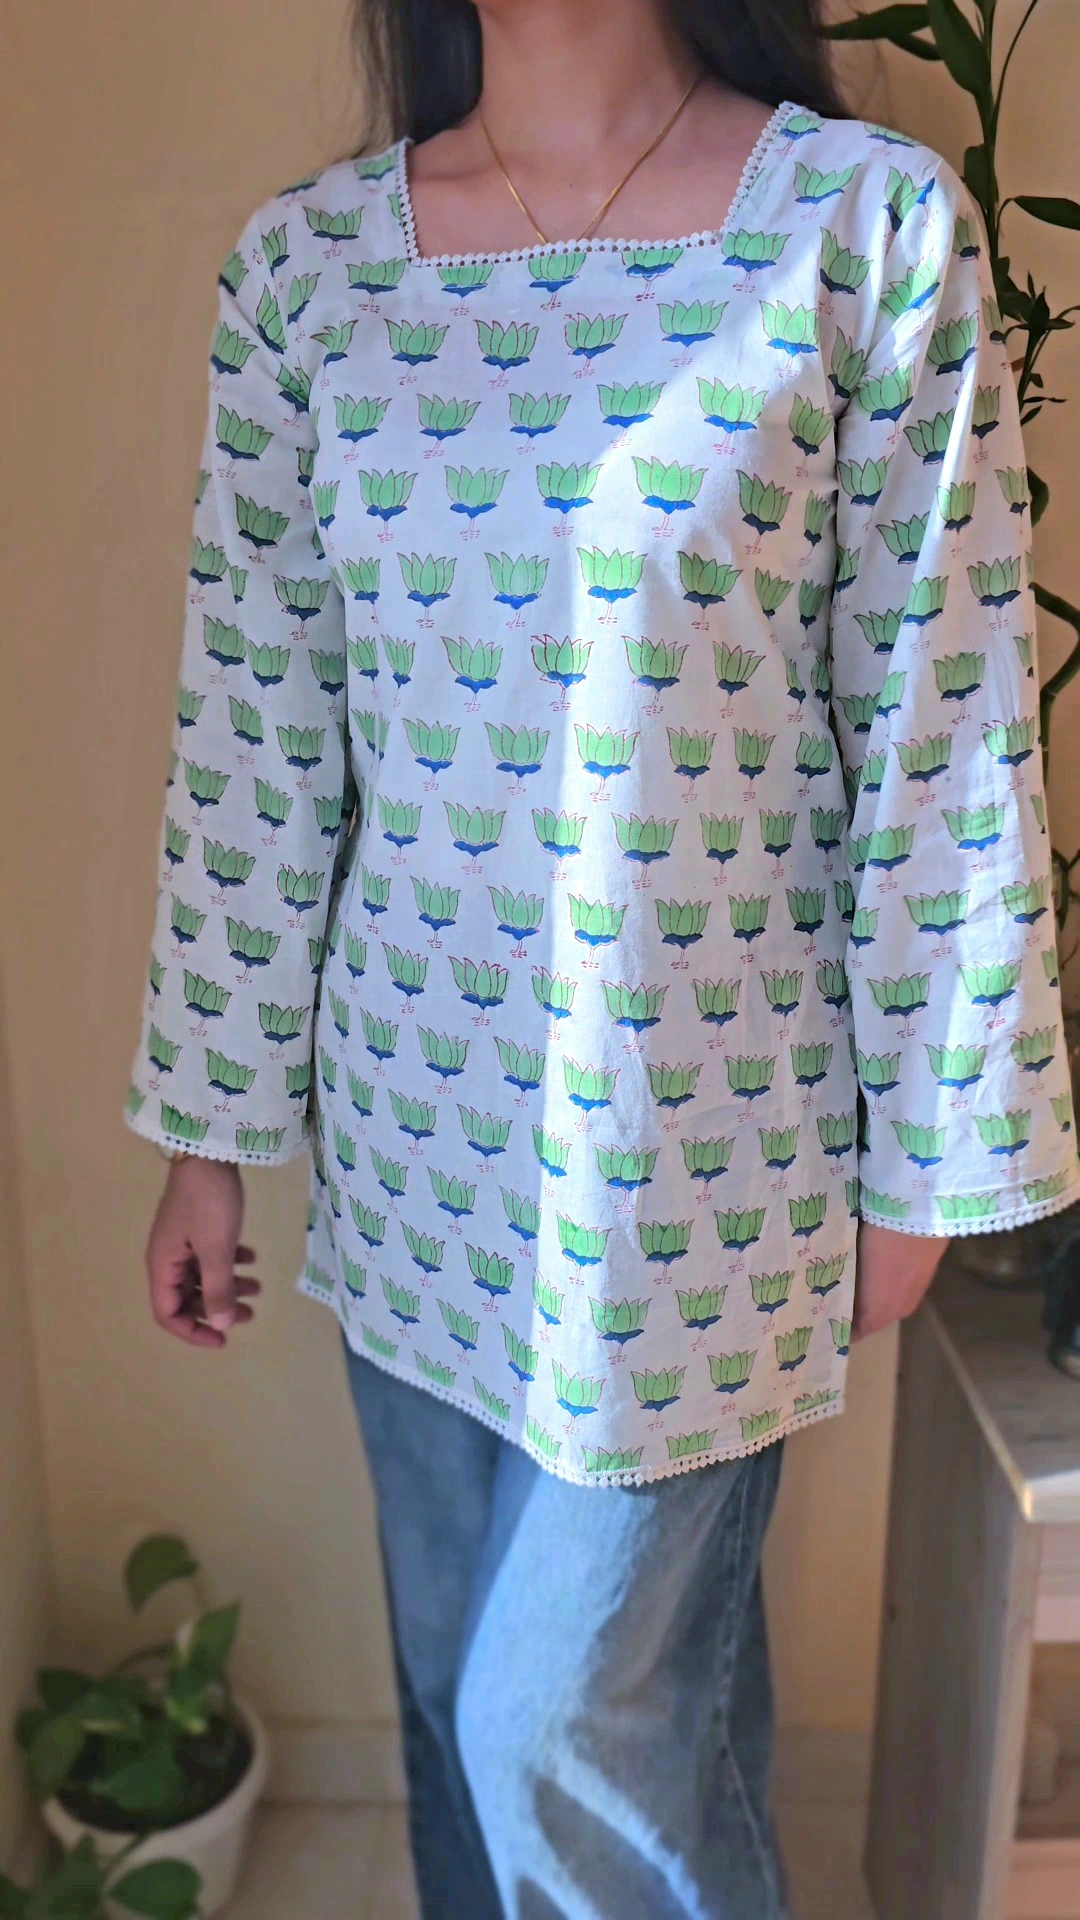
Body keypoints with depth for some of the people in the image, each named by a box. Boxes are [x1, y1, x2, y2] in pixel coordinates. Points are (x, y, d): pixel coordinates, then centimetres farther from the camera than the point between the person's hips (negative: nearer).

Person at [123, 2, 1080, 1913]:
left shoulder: (875, 223, -8)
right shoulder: (305, 259, 2)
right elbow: (252, 730, 4)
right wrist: (210, 1125, 7)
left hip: (700, 1132, -3)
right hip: (412, 1117, 4)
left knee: (566, 1725, 8)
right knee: (461, 1683, 21)